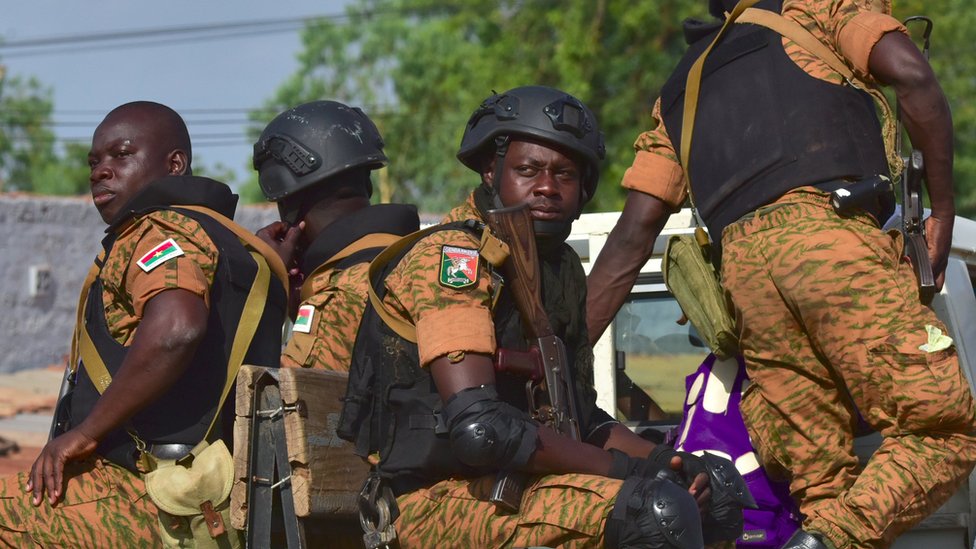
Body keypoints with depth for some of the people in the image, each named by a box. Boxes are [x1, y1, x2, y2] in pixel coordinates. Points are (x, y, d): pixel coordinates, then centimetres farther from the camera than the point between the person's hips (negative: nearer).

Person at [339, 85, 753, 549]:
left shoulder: (561, 268, 17)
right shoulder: (449, 256, -12)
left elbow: (582, 417, 20)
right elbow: (478, 427, -22)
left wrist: (661, 462, -1)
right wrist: (620, 468, -17)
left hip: (509, 488, 9)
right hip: (441, 503, -9)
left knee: (716, 500, 12)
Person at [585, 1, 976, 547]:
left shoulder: (680, 92, 35)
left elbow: (633, 236, 24)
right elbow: (912, 74, 3)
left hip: (742, 263, 5)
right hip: (834, 233, -5)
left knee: (820, 478, 3)